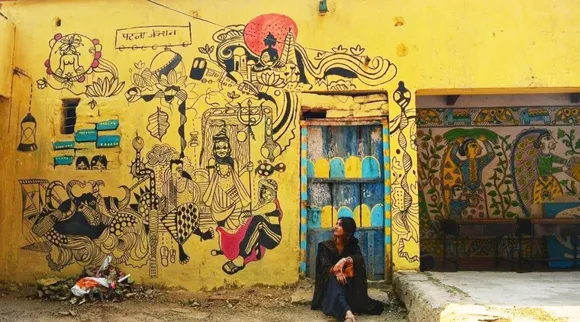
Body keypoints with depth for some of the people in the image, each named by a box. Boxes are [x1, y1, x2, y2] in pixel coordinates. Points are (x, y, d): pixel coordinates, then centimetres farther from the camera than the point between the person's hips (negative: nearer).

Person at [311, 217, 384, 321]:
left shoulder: (352, 245, 7)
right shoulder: (325, 246, 2)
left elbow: (360, 259, -15)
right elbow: (325, 266, -13)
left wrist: (344, 260, -35)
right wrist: (336, 271, -37)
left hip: (348, 282, 1)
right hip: (329, 282, -1)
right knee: (335, 279, -38)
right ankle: (347, 312, -63)